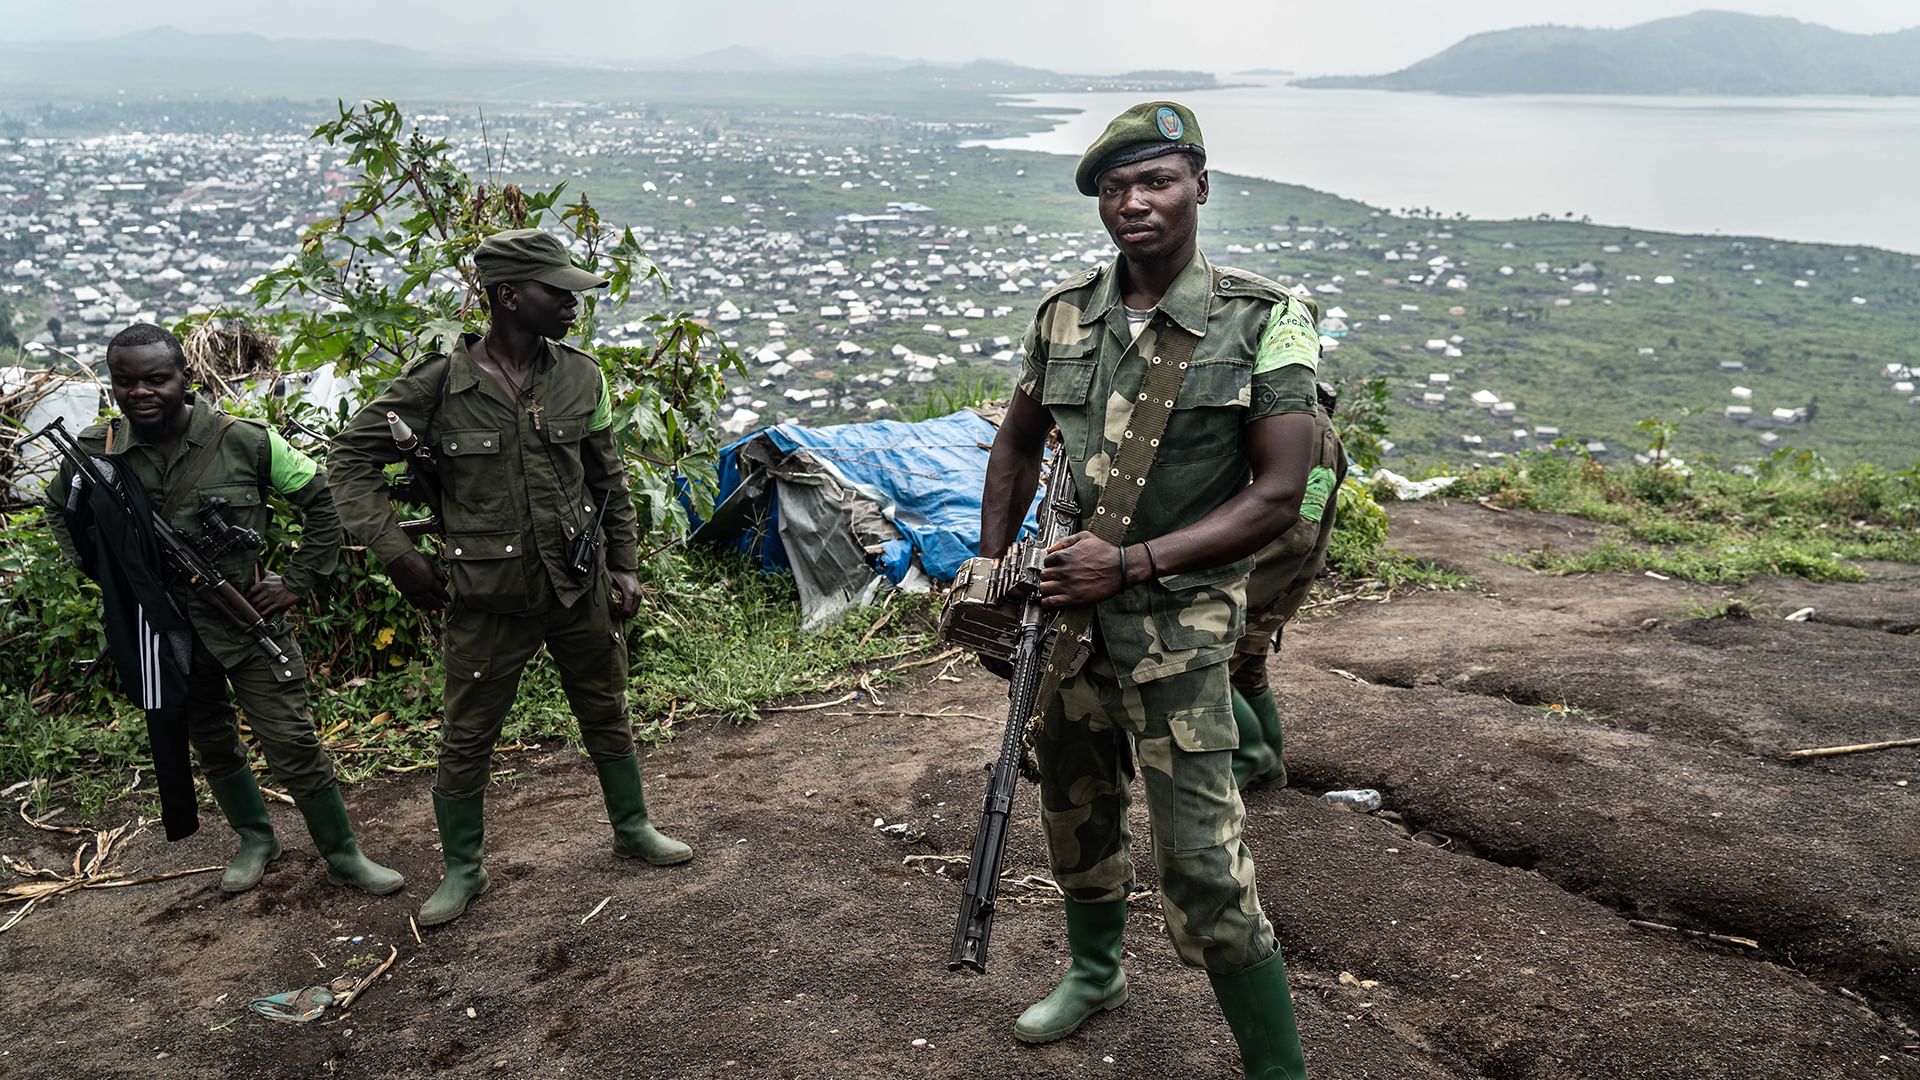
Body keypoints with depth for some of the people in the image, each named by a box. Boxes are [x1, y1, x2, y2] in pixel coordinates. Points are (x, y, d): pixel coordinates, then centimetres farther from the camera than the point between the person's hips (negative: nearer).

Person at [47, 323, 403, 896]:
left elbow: (323, 501, -3)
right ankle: (255, 838, 38)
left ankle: (342, 855, 10)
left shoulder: (243, 440, -14)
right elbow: (60, 510, 18)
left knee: (293, 741, -4)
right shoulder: (94, 451, -5)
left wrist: (300, 581, -6)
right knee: (211, 744, 17)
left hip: (247, 617, -3)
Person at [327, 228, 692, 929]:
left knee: (607, 715, 18)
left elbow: (608, 480, 8)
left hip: (580, 588, 3)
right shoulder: (438, 383, -13)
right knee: (465, 741, 8)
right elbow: (351, 457, -5)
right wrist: (396, 555, -10)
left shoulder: (581, 377, -3)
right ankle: (462, 871, 28)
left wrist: (624, 566, 8)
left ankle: (633, 828, 39)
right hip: (487, 599, -3)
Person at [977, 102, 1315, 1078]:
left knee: (1203, 862, -5)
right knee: (1075, 812, 22)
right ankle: (1094, 973, 48)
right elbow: (1017, 445, 16)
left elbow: (1277, 496, -14)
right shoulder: (1065, 314, 1)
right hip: (1067, 607, 5)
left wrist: (1133, 563, -20)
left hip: (1178, 622, -5)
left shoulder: (1263, 322, -11)